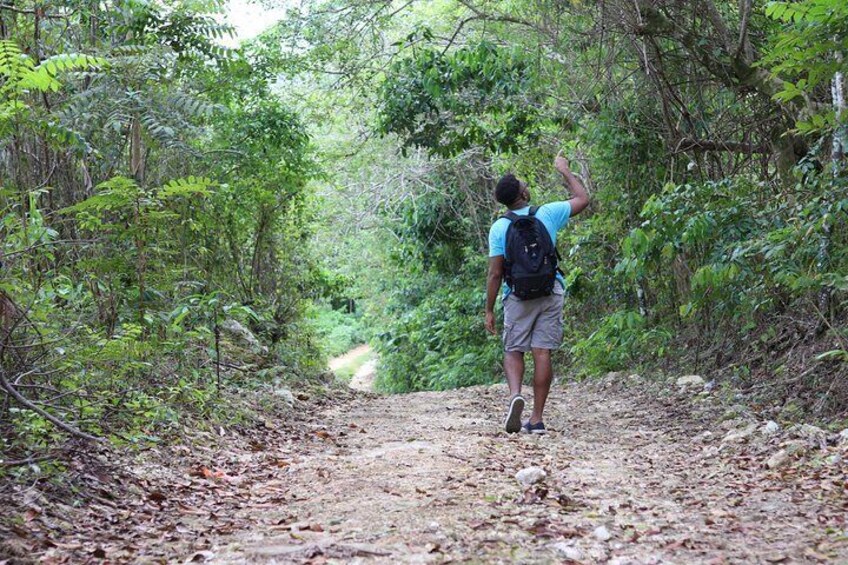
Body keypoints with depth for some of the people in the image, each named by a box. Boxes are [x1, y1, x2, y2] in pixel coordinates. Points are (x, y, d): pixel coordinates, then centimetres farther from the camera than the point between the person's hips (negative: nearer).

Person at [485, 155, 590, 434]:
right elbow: (583, 199, 15)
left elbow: (495, 274, -6)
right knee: (542, 353, 2)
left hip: (518, 296, -1)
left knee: (513, 351, 10)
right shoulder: (548, 214, -1)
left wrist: (489, 311, 1)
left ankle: (515, 394, -19)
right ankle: (537, 419, 2)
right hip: (551, 294, 1)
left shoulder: (499, 227, -4)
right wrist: (565, 171, 26)